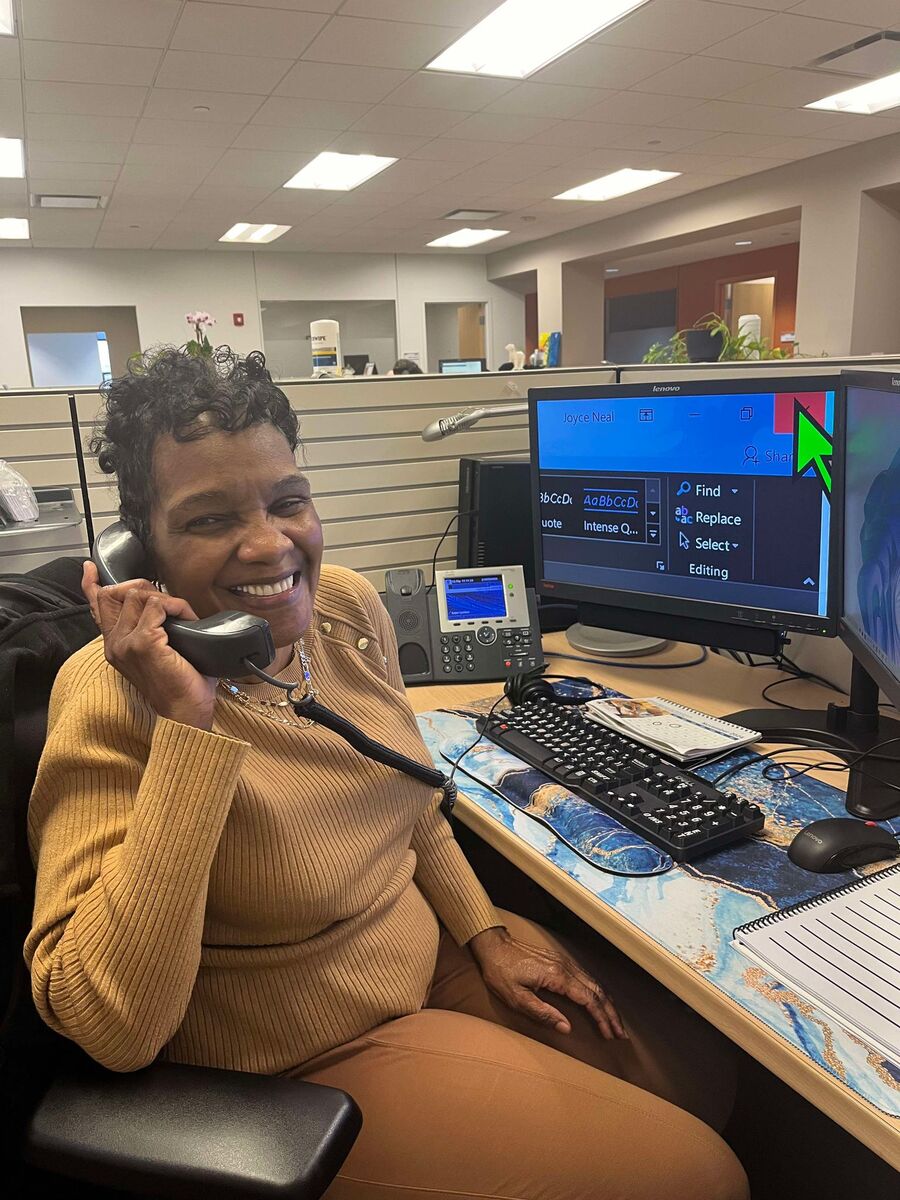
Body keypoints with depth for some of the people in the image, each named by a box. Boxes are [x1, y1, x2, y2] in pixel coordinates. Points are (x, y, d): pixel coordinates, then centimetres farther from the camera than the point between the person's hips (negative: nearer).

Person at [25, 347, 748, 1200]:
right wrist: (189, 725, -37)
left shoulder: (348, 605, -7)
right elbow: (109, 1031, -32)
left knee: (702, 1072, 11)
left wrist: (485, 931, 4)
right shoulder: (114, 699, -26)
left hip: (434, 958, 6)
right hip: (308, 1063, -6)